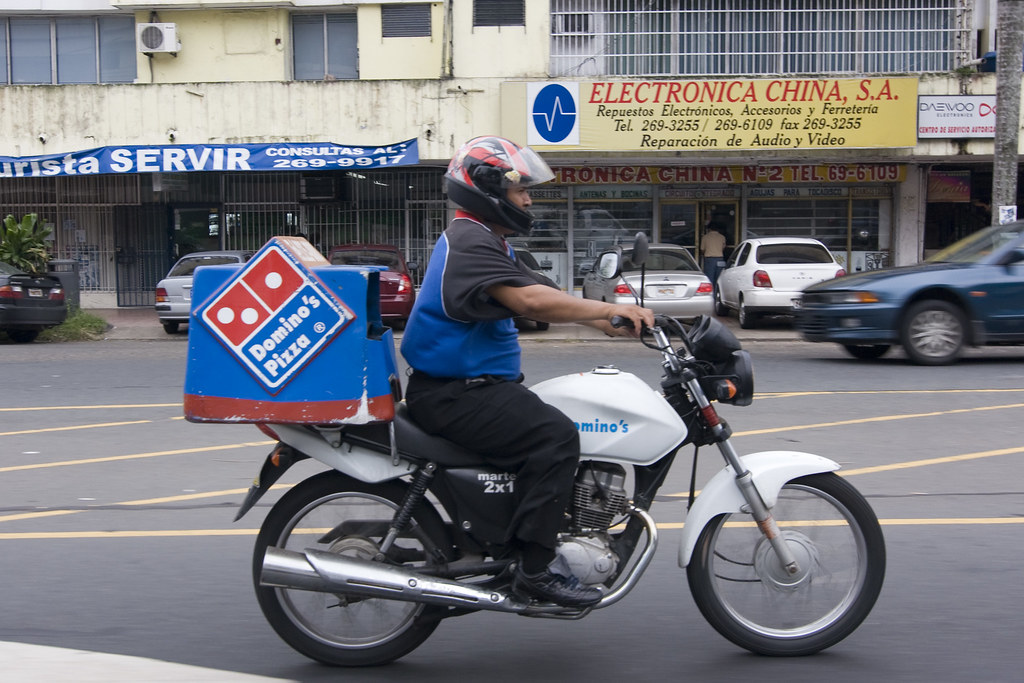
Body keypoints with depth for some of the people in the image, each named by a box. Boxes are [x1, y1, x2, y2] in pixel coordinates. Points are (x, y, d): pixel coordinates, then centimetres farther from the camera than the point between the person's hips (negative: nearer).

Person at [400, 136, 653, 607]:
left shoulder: (486, 242, 20)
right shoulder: (469, 241, -15)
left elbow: (537, 297, 15)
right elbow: (530, 299, -28)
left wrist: (605, 322, 4)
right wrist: (608, 309, -22)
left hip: (476, 384, 11)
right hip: (454, 392, -11)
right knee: (555, 435, -23)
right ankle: (533, 568, -20)